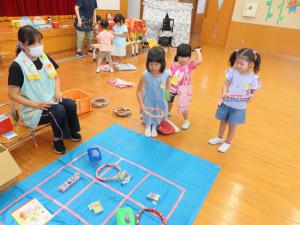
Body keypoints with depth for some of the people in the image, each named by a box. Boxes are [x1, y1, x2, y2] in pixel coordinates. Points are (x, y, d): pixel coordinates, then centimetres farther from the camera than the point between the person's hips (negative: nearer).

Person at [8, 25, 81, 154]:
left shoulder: (44, 57, 1)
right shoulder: (17, 65, -16)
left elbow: (55, 77, 13)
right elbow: (12, 95, -15)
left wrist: (57, 92, -7)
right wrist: (37, 104, -21)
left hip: (50, 100, 5)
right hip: (33, 109, -5)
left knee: (70, 104, -20)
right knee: (58, 110, -30)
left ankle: (72, 131, 4)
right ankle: (57, 139, -5)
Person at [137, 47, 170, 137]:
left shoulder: (166, 74, -23)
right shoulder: (145, 76, -29)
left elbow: (167, 87, -2)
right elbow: (139, 91, -22)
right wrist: (141, 104, -27)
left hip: (160, 101, 2)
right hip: (148, 100, -1)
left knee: (158, 115, 24)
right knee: (147, 115, 23)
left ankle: (154, 127, 55)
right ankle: (148, 127, 55)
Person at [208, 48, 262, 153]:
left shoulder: (253, 78, -14)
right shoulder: (232, 71, -12)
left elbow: (254, 91, -4)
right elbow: (226, 84, -9)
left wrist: (251, 96, -26)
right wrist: (224, 92, -28)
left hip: (239, 107, -2)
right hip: (226, 103, 2)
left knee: (232, 125, 12)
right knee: (223, 121, 20)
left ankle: (227, 143, 35)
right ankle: (220, 138, 45)